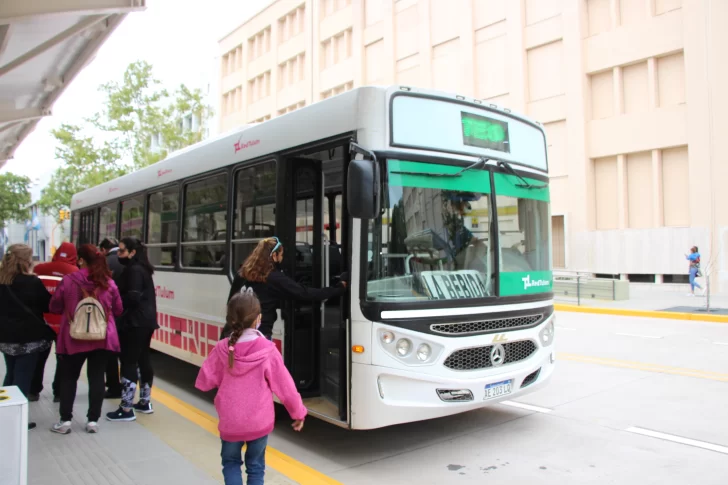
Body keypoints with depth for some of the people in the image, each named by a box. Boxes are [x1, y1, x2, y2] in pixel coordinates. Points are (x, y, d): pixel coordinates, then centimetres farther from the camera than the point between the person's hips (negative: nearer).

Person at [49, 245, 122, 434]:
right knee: (96, 378, 8)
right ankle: (93, 420, 12)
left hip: (73, 337, -1)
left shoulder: (68, 281, -9)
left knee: (69, 377, 13)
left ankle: (65, 420, 15)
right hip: (102, 337, 1)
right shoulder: (108, 282, -3)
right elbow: (118, 310, 6)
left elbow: (55, 307, 4)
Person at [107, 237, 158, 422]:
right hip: (146, 321, 10)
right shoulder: (142, 269, 15)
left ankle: (126, 409, -3)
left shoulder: (133, 270, -14)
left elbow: (132, 297, -22)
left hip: (134, 323, -10)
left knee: (129, 363, -7)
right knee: (143, 360, 16)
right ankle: (145, 402, 26)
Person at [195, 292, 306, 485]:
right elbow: (284, 385, -10)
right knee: (255, 466, 19)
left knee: (231, 462, 23)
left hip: (230, 422, 1)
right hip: (259, 422, -1)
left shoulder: (222, 349, -10)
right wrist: (298, 412, 4)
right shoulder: (267, 350, -16)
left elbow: (204, 382, -3)